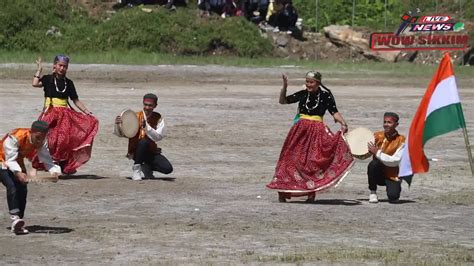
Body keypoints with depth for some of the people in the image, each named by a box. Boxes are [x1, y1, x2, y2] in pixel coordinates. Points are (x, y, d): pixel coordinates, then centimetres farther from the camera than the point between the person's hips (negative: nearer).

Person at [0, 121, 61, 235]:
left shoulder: (42, 143, -16)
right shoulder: (15, 138, -35)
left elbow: (46, 160, -18)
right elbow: (11, 159, -38)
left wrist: (55, 171, -39)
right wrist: (18, 173, -55)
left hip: (18, 164, 6)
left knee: (22, 190, -4)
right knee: (11, 186, -28)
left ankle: (17, 225, 4)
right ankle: (15, 217, -32)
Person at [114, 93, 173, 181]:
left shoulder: (158, 118, -2)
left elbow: (158, 137, -17)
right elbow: (120, 134, -11)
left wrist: (146, 126, -31)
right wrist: (117, 124, -32)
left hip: (152, 152, 3)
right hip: (136, 152, -3)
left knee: (168, 169, -19)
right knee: (143, 141, -36)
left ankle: (146, 167, 10)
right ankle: (136, 168, -16)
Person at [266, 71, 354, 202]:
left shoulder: (325, 95, -2)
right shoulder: (302, 94, 6)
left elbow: (334, 112, -6)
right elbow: (282, 101, 13)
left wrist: (343, 123, -24)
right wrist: (285, 87, -2)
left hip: (317, 132, -2)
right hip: (300, 131, 3)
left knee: (313, 161, -3)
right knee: (291, 158, 1)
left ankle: (311, 193, 3)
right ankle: (282, 192, 5)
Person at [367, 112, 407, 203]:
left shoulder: (401, 140, -10)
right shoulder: (377, 136, -1)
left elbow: (395, 161, -18)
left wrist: (378, 153, -25)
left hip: (392, 175, -2)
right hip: (378, 174, 2)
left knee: (393, 197, -26)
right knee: (373, 164, -32)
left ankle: (395, 187, 13)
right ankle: (372, 192, -11)